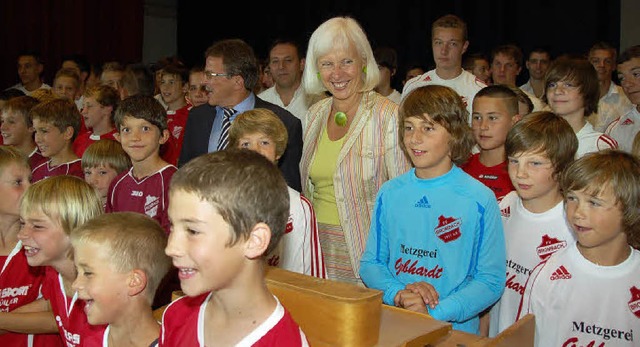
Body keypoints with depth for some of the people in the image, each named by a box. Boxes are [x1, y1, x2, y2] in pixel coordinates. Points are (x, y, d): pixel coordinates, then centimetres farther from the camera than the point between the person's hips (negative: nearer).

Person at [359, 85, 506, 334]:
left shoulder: (480, 200, -4)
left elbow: (491, 281, -5)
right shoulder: (389, 194, 6)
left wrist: (435, 312, -15)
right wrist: (397, 293, -9)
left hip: (454, 332, -2)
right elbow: (370, 263, 10)